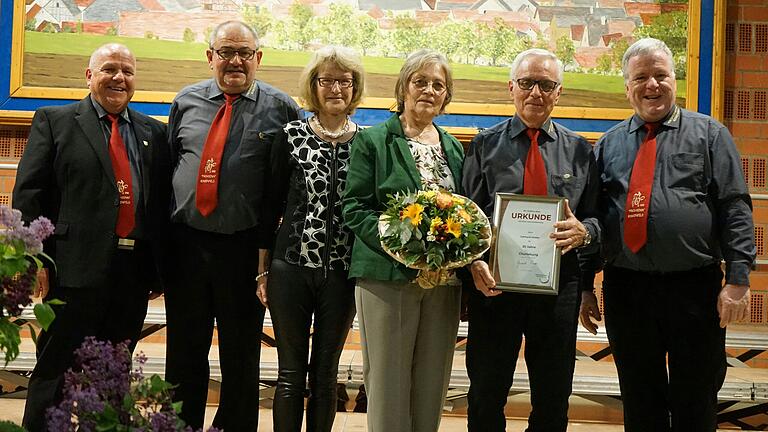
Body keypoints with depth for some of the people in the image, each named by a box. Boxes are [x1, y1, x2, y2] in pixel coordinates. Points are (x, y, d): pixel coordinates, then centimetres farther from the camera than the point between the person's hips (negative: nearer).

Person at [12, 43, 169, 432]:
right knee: (55, 371, 4)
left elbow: (164, 202, 12)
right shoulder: (54, 120, 4)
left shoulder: (153, 132, 14)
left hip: (135, 270, 4)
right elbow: (28, 193, -2)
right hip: (77, 268, -3)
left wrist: (161, 267, 6)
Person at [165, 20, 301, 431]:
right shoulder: (186, 101, 8)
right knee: (184, 351, 13)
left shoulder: (281, 107, -1)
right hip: (185, 242, 3)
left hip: (244, 246, -2)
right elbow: (167, 165, 14)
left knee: (241, 356, 10)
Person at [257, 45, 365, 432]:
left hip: (342, 272, 1)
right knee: (291, 372, 5)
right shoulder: (290, 136, 1)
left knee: (326, 372, 11)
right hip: (290, 267, -1)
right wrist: (262, 269, 3)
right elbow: (271, 204, 4)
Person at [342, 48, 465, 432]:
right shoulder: (372, 140, 1)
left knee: (431, 385, 10)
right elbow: (354, 207, -5)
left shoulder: (454, 148, 15)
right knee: (387, 384, 1)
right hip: (387, 276, -4)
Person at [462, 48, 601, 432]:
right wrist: (475, 262, -17)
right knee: (486, 398, 8)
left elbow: (598, 219, 7)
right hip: (493, 282, -1)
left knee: (554, 400, 11)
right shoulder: (485, 145, 5)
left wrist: (583, 231, -17)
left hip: (559, 285, 1)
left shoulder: (579, 151, 8)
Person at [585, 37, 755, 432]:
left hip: (696, 287, -2)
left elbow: (735, 209, -3)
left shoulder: (709, 134, 5)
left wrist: (738, 280, -12)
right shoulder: (609, 144, 12)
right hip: (626, 290, 2)